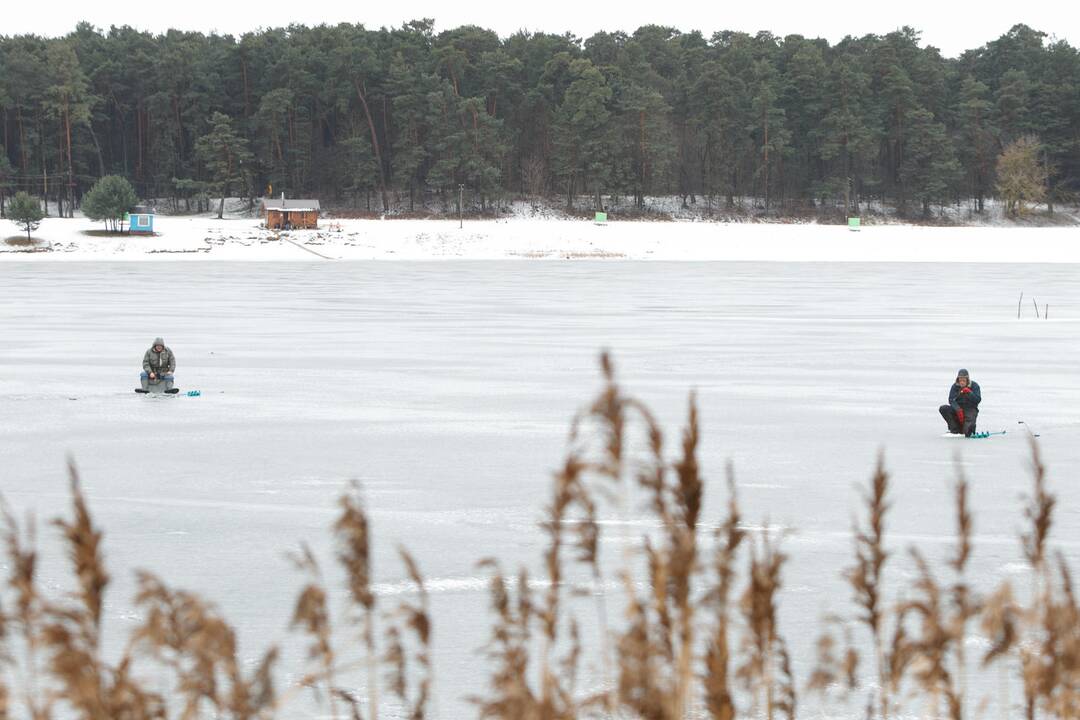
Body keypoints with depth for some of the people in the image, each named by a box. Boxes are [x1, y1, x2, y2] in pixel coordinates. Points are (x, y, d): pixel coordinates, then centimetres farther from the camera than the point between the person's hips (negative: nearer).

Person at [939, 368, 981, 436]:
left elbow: (978, 400, -12)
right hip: (958, 408, 5)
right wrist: (958, 409, -28)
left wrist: (969, 393, -26)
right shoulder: (955, 386, 0)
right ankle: (955, 429, -21)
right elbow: (951, 400, -11)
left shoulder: (974, 386, -3)